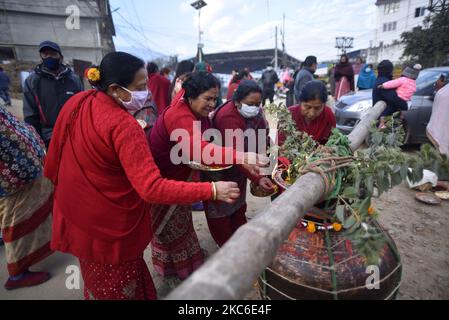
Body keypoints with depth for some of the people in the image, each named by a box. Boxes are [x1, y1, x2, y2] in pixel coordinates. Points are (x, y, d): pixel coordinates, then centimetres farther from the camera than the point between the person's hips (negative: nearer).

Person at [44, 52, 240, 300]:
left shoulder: (75, 102, -6)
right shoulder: (125, 126, -30)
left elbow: (54, 159, 5)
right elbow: (152, 188, -35)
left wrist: (62, 184, 23)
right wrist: (212, 190, -35)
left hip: (76, 212, 7)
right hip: (111, 225, -7)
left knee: (97, 280, 31)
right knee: (120, 287, 19)